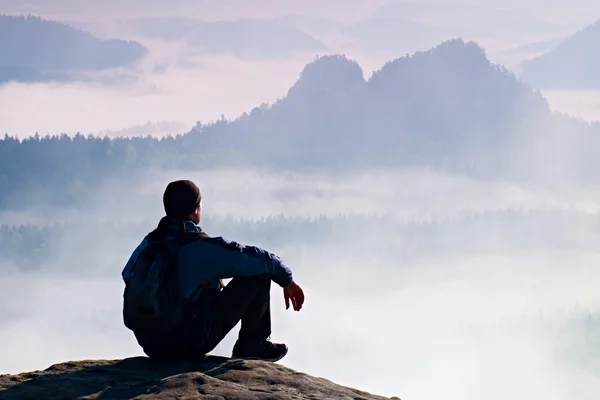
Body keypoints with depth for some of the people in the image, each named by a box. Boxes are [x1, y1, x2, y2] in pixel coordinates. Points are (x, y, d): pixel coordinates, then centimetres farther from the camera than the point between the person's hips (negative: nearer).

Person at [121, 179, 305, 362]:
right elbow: (260, 259, -8)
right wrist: (288, 280, 11)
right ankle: (252, 345, 14)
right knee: (259, 273, 1)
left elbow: (128, 275, 22)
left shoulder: (149, 244, 3)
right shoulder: (203, 247, -15)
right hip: (192, 342, -7)